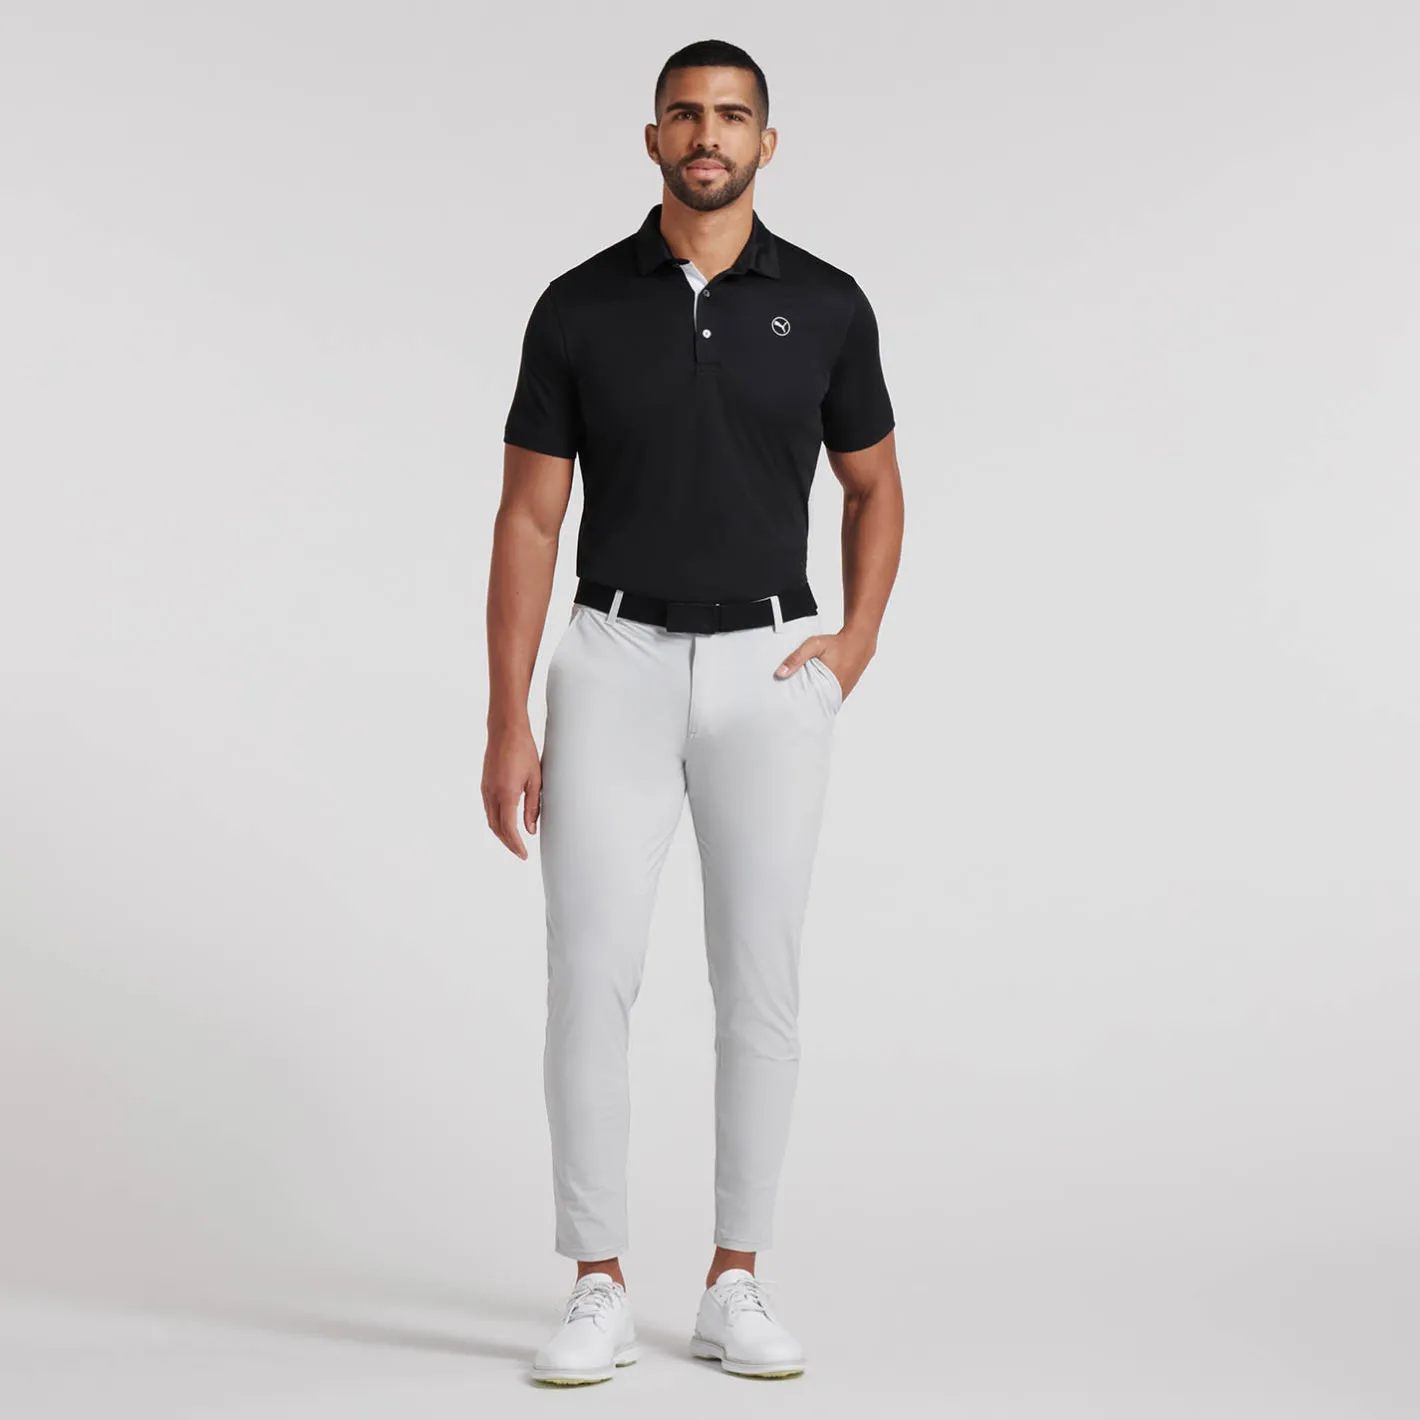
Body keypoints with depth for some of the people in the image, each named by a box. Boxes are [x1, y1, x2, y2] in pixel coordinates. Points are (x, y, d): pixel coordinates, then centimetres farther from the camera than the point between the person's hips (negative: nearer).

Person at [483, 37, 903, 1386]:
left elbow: (876, 487, 15)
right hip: (615, 667, 0)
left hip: (766, 674, 1)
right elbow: (527, 520, 1)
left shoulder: (826, 304, 1)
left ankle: (734, 1287, 14)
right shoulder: (578, 306, -1)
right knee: (588, 982, -5)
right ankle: (598, 1291, 6)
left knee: (759, 986, 2)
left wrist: (855, 648, -1)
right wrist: (506, 723, -5)